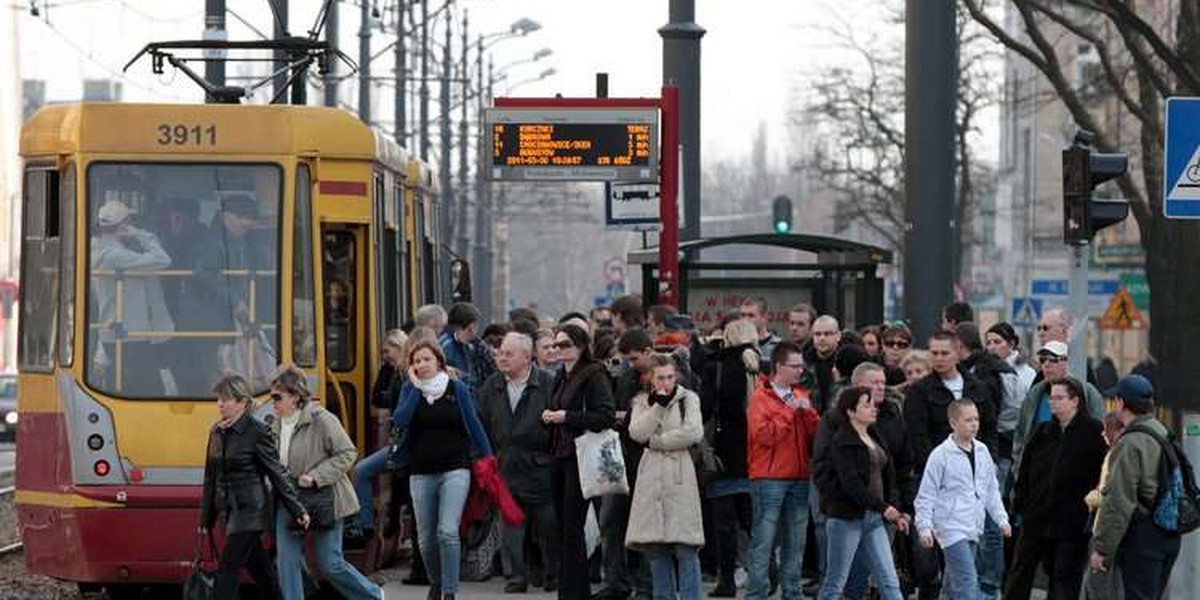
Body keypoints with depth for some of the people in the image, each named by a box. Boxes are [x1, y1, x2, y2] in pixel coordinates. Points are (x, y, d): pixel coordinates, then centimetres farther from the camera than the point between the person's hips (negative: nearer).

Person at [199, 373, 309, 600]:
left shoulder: (257, 432, -10)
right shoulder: (216, 432, 10)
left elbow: (277, 474, -8)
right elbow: (211, 478, 15)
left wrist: (298, 511, -8)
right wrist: (206, 519, 14)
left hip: (249, 510, -7)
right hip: (229, 510, 7)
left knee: (228, 568, -11)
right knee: (259, 568, 13)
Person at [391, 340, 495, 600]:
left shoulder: (458, 389, 2)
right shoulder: (410, 391, 5)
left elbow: (474, 425, 7)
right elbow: (399, 420, -12)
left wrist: (487, 459, 6)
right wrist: (416, 388, -10)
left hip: (455, 468, -3)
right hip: (421, 471, 3)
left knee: (448, 532, -16)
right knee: (426, 537, 9)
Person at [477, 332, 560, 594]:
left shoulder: (547, 384, -6)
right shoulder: (492, 387, 9)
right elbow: (482, 424, 13)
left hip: (540, 466, -4)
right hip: (507, 468, 4)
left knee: (548, 523, 2)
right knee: (511, 522, -1)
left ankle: (554, 573, 17)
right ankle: (516, 575, 4)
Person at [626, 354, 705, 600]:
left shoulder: (688, 399, 4)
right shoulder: (643, 402, 13)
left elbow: (694, 432, -9)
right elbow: (637, 433, -3)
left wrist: (655, 441, -4)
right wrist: (658, 406, -10)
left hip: (679, 476, -3)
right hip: (651, 478, 3)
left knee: (685, 547, -8)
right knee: (655, 547, 4)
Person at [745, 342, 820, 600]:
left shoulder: (800, 397, 15)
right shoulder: (761, 398, -3)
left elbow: (817, 434, 10)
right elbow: (763, 434, -16)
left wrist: (808, 412, -6)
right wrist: (790, 411, -13)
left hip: (799, 478, 6)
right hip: (769, 479, -6)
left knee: (795, 542, 9)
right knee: (763, 542, -7)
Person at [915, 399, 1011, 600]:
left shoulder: (982, 451, 10)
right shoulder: (941, 455, -10)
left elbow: (992, 490, 19)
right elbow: (926, 495, -7)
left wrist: (1001, 518, 13)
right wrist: (925, 527, -13)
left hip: (972, 529, 7)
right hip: (952, 529, -7)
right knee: (967, 582, -15)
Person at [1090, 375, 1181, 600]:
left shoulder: (1130, 444, -17)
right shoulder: (1165, 434, 11)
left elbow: (1118, 503, -20)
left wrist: (1102, 549, -15)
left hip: (1141, 537, -9)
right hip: (1170, 537, 9)